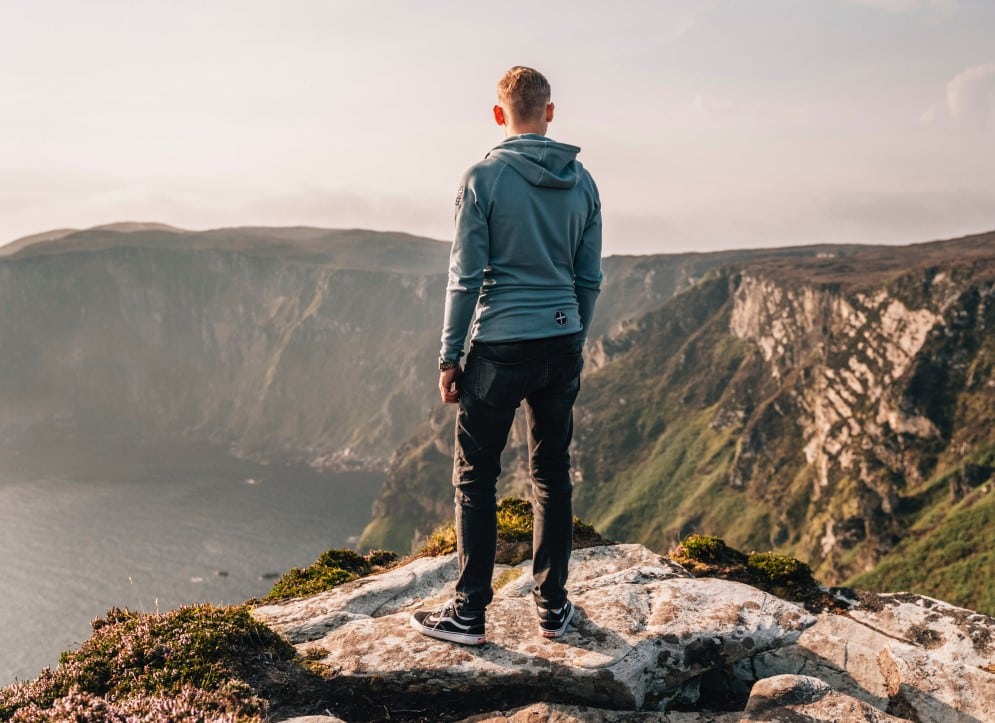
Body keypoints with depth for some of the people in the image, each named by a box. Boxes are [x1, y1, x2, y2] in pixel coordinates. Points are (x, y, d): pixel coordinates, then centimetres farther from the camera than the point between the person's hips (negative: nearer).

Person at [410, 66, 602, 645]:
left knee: (476, 478, 6)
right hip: (563, 345, 5)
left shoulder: (484, 178, -7)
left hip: (501, 347, -5)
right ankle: (553, 607, 21)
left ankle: (470, 613, 11)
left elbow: (466, 277, -9)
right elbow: (590, 279, 10)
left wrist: (450, 355, -1)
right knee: (553, 475, 13)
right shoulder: (582, 182, 7)